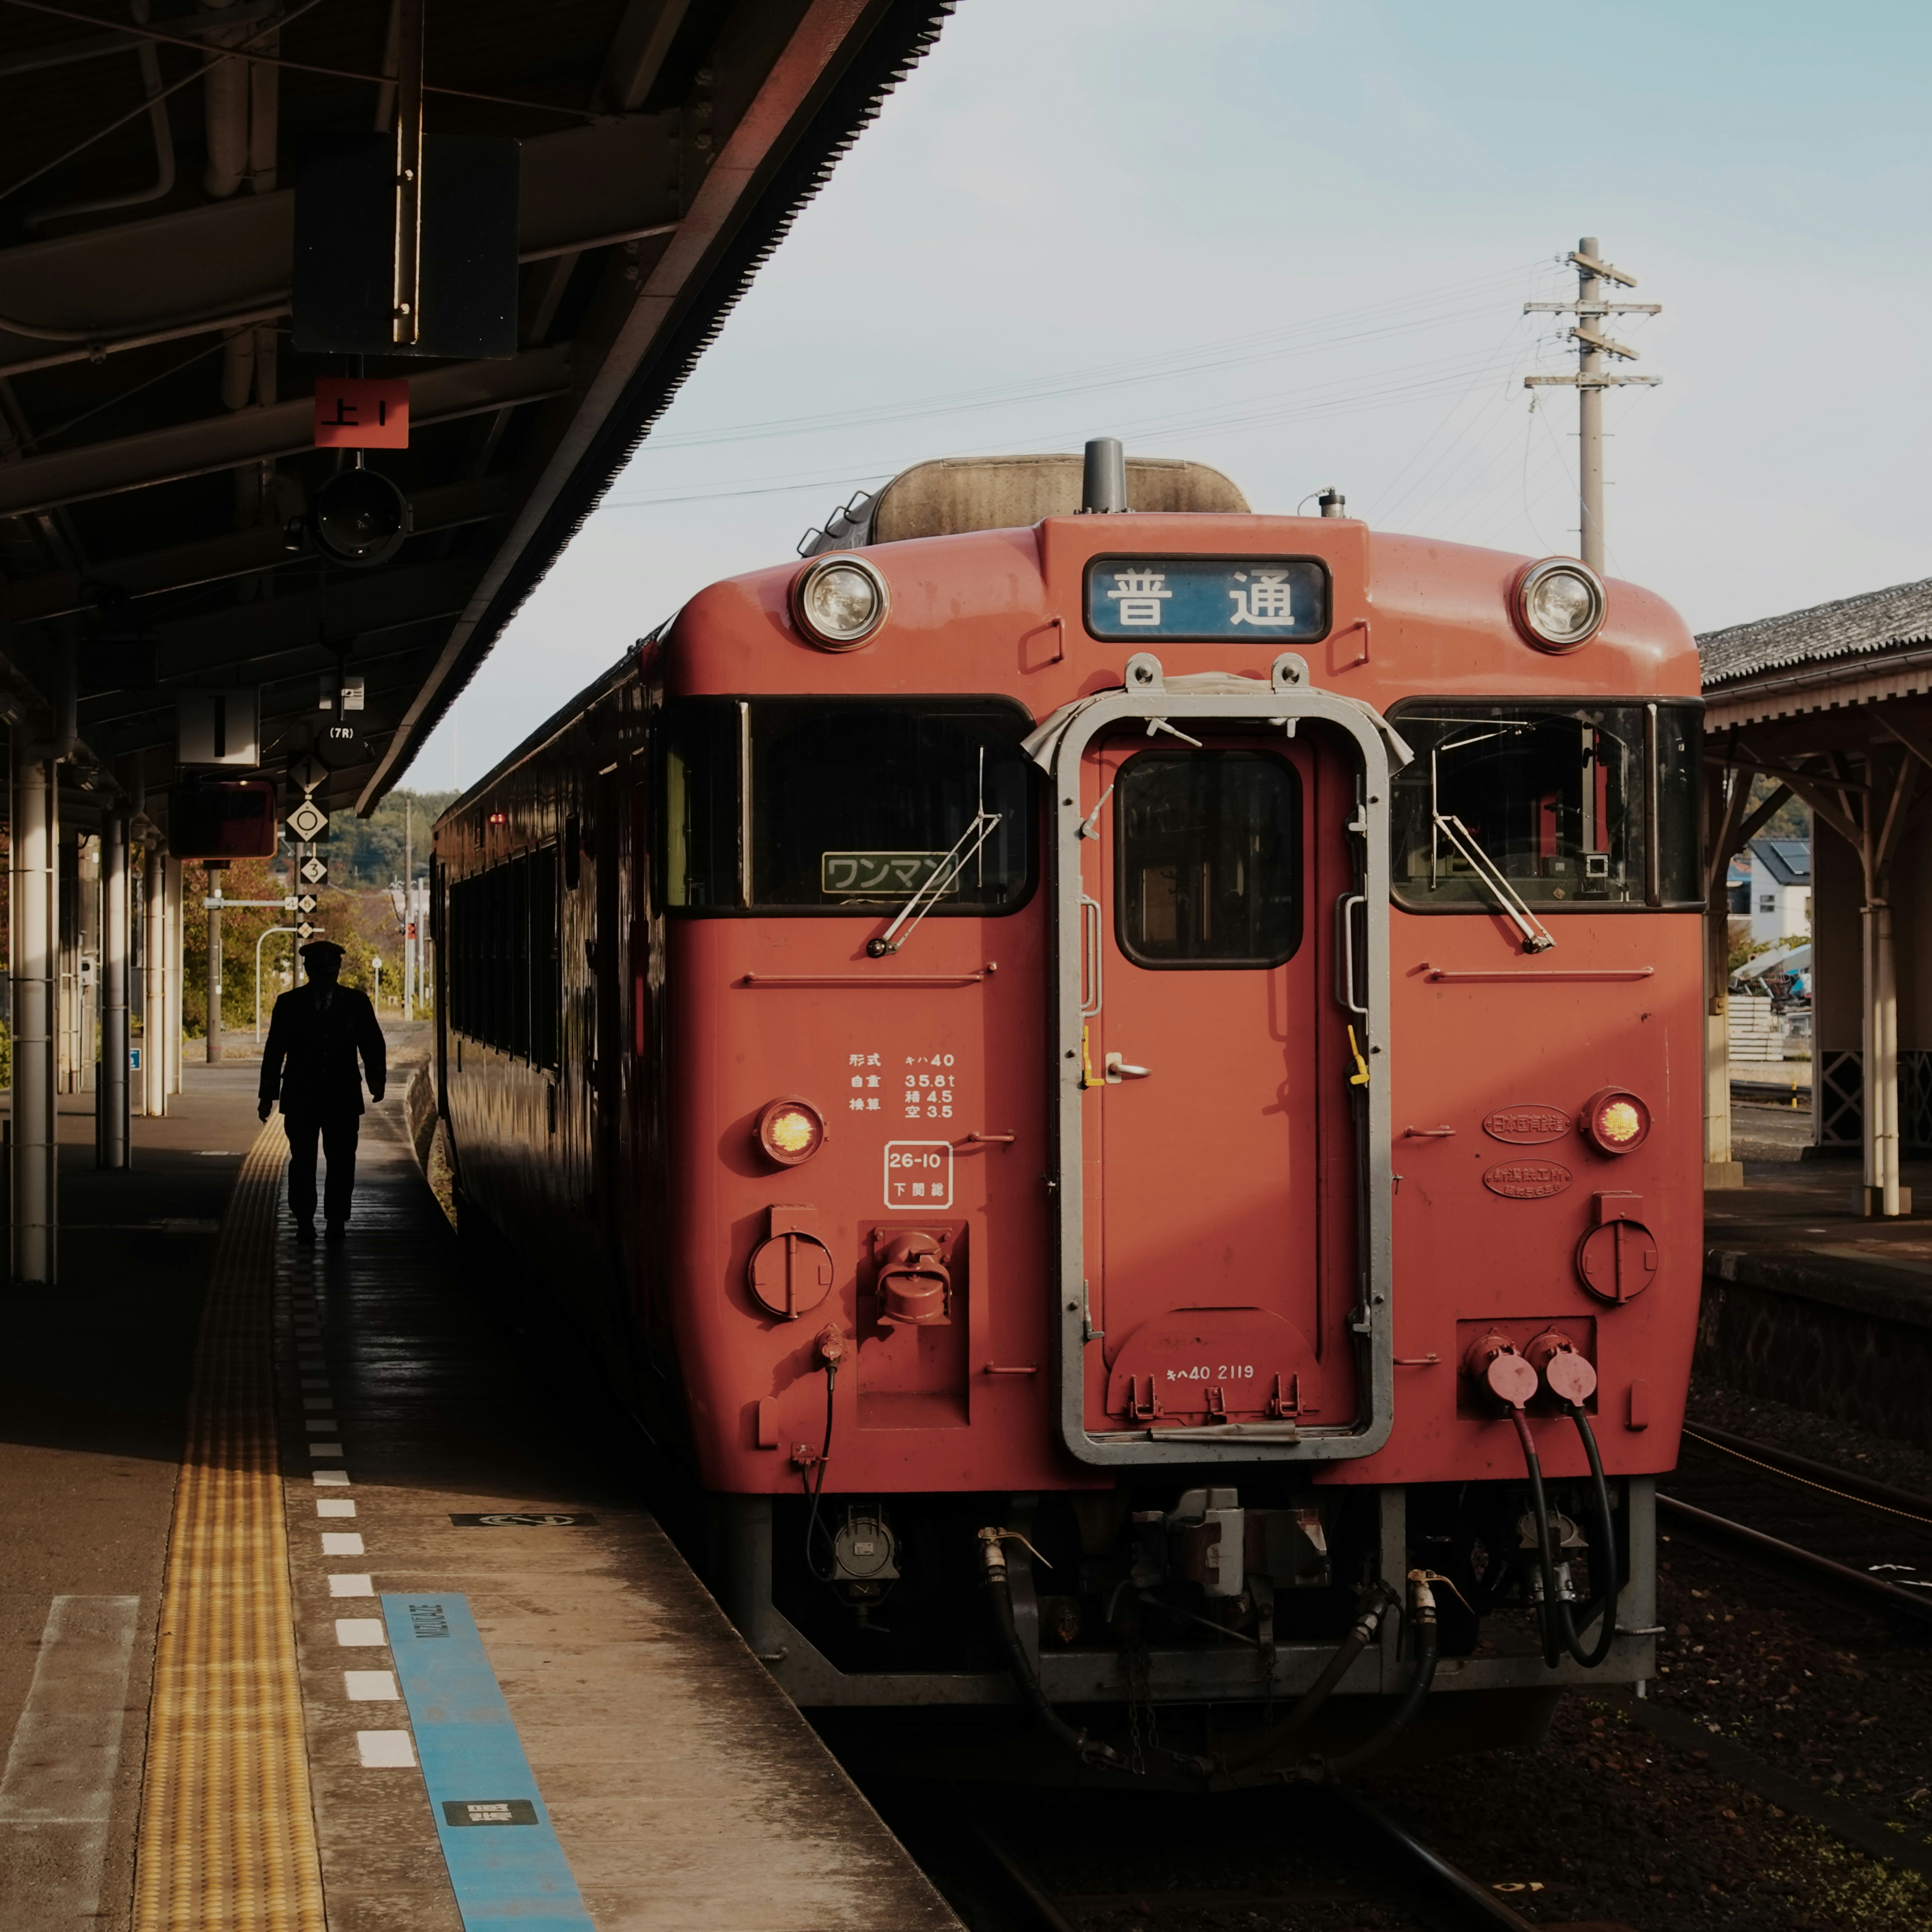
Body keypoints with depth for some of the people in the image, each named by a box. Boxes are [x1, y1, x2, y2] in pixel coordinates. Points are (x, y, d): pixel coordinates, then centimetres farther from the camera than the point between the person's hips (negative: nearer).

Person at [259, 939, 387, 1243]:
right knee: (302, 1161, -1)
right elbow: (274, 1051, 6)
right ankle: (304, 1222, 5)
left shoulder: (356, 1003, 6)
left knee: (342, 1161, 0)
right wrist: (268, 1095, 3)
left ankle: (337, 1220, 7)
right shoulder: (289, 1004, 6)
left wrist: (377, 1079, -12)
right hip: (301, 1098, 0)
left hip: (343, 1098, 0)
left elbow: (373, 1044, 4)